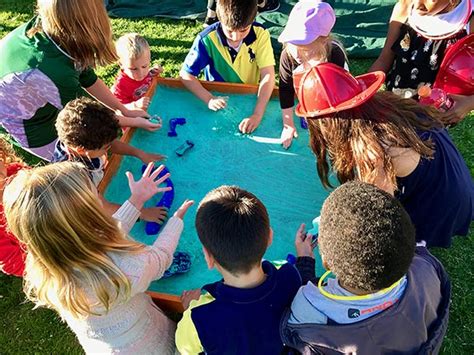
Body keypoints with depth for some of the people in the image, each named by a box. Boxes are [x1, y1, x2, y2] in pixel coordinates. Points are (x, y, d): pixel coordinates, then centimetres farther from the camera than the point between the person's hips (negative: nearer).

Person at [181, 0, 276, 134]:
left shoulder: (260, 34, -17)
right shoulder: (207, 39, -20)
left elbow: (268, 76, -21)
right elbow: (186, 74, -15)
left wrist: (257, 114, -35)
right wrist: (209, 99, -32)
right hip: (218, 98, -1)